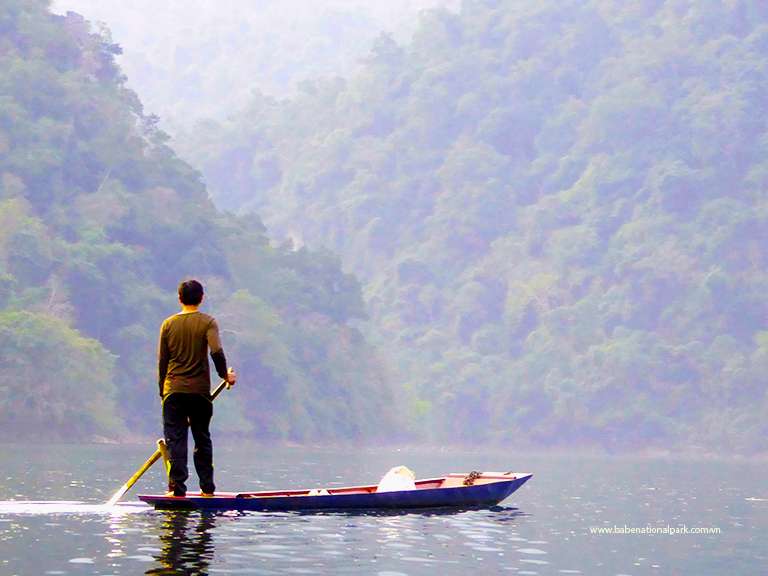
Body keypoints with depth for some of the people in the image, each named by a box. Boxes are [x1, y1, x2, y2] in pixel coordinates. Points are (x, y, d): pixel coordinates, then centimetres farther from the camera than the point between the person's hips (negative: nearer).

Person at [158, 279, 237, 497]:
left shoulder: (169, 324, 4)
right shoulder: (207, 322, -3)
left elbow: (162, 362, 6)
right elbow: (216, 351, -18)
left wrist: (163, 392, 14)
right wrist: (225, 375, -2)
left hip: (173, 391, 1)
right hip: (200, 390, -1)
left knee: (175, 440, 0)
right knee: (202, 440, 11)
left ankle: (177, 488, -7)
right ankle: (207, 488, 13)